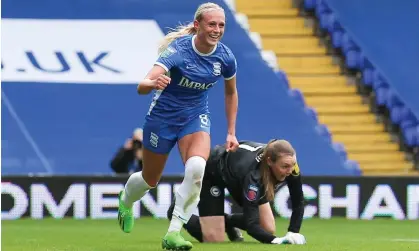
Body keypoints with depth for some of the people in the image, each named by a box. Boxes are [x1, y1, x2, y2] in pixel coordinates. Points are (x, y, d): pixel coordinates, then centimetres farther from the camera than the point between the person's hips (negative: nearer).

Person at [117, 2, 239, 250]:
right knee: (150, 180, 15)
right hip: (163, 116, -2)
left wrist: (231, 133, 8)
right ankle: (126, 201, 53)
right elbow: (142, 86, -39)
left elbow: (231, 92, 10)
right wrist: (153, 83, -63)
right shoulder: (178, 50, -27)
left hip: (196, 117, 2)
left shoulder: (225, 57, -12)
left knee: (196, 168, -28)